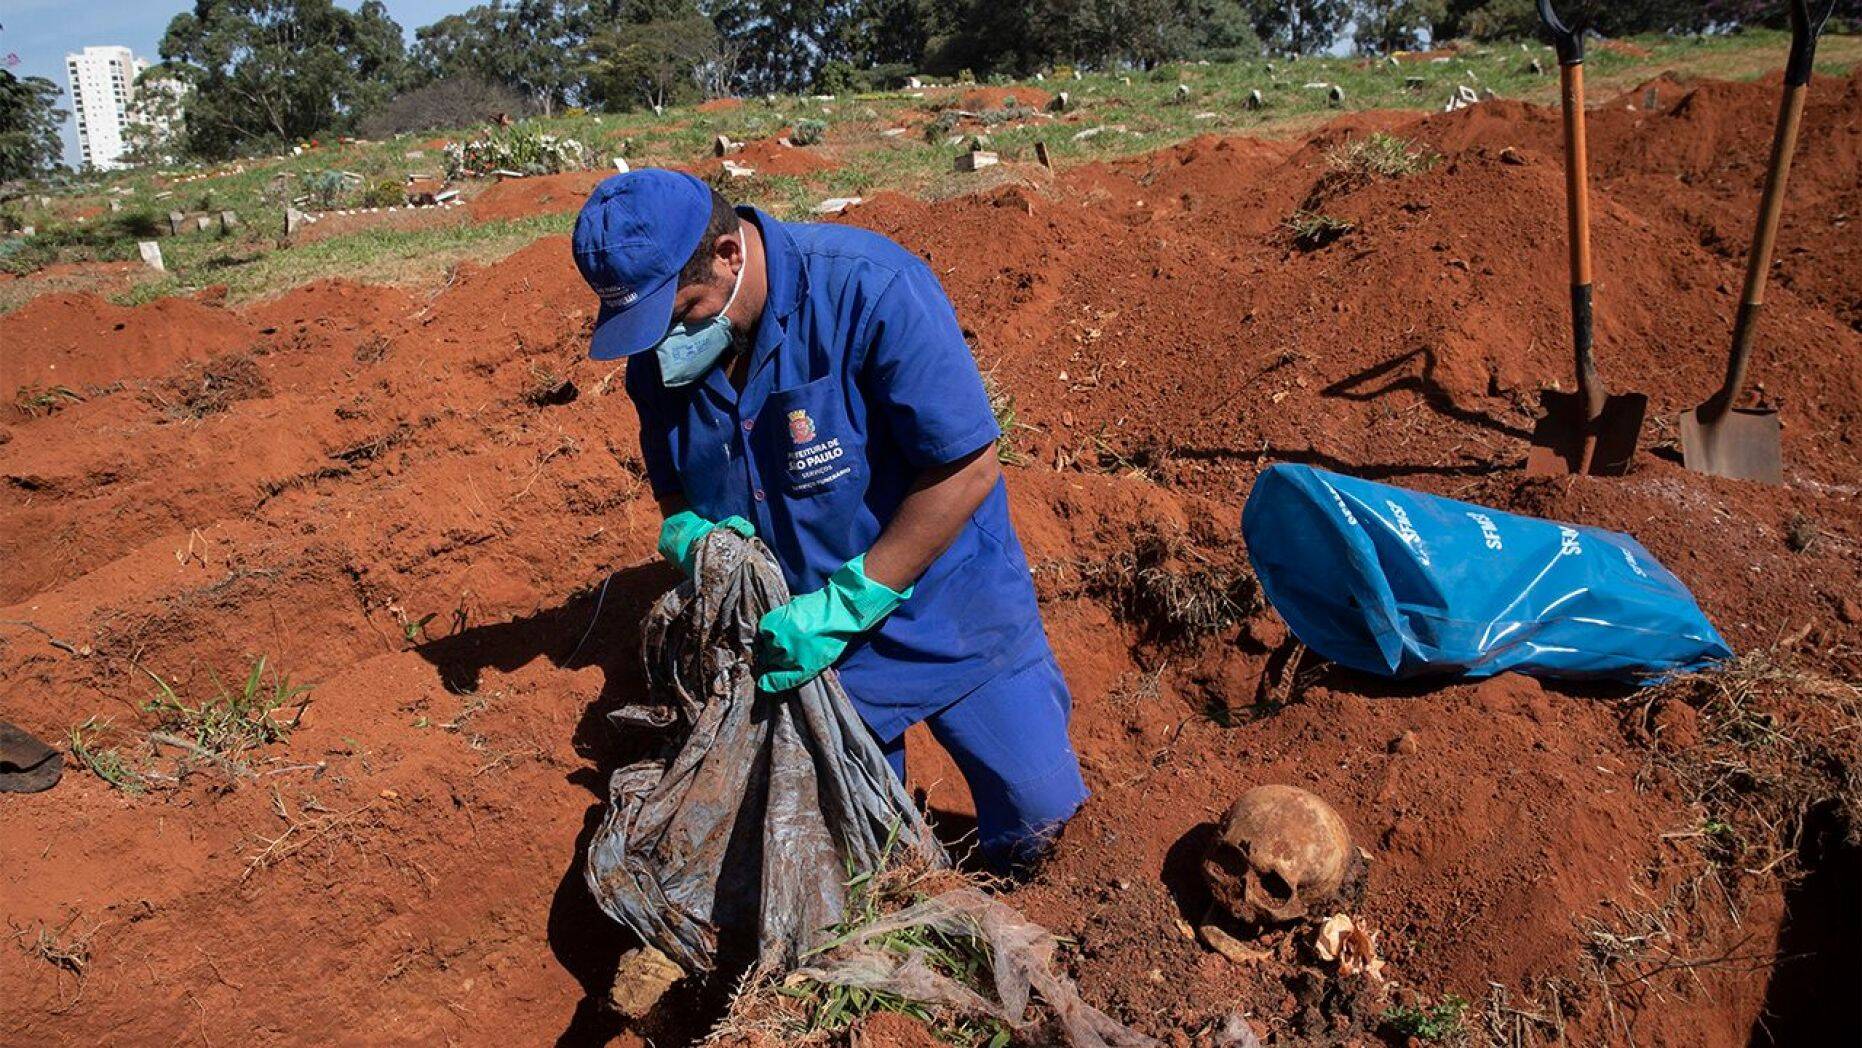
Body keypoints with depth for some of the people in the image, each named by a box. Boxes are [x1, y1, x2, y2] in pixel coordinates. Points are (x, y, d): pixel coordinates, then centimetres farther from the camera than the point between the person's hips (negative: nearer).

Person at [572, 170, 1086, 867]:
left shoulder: (867, 289, -25)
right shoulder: (657, 355, -6)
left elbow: (968, 469, -25)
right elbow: (673, 494, 9)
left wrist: (846, 605, -25)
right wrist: (692, 537, -17)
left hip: (944, 609, -3)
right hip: (801, 638, 4)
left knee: (1037, 809, -2)